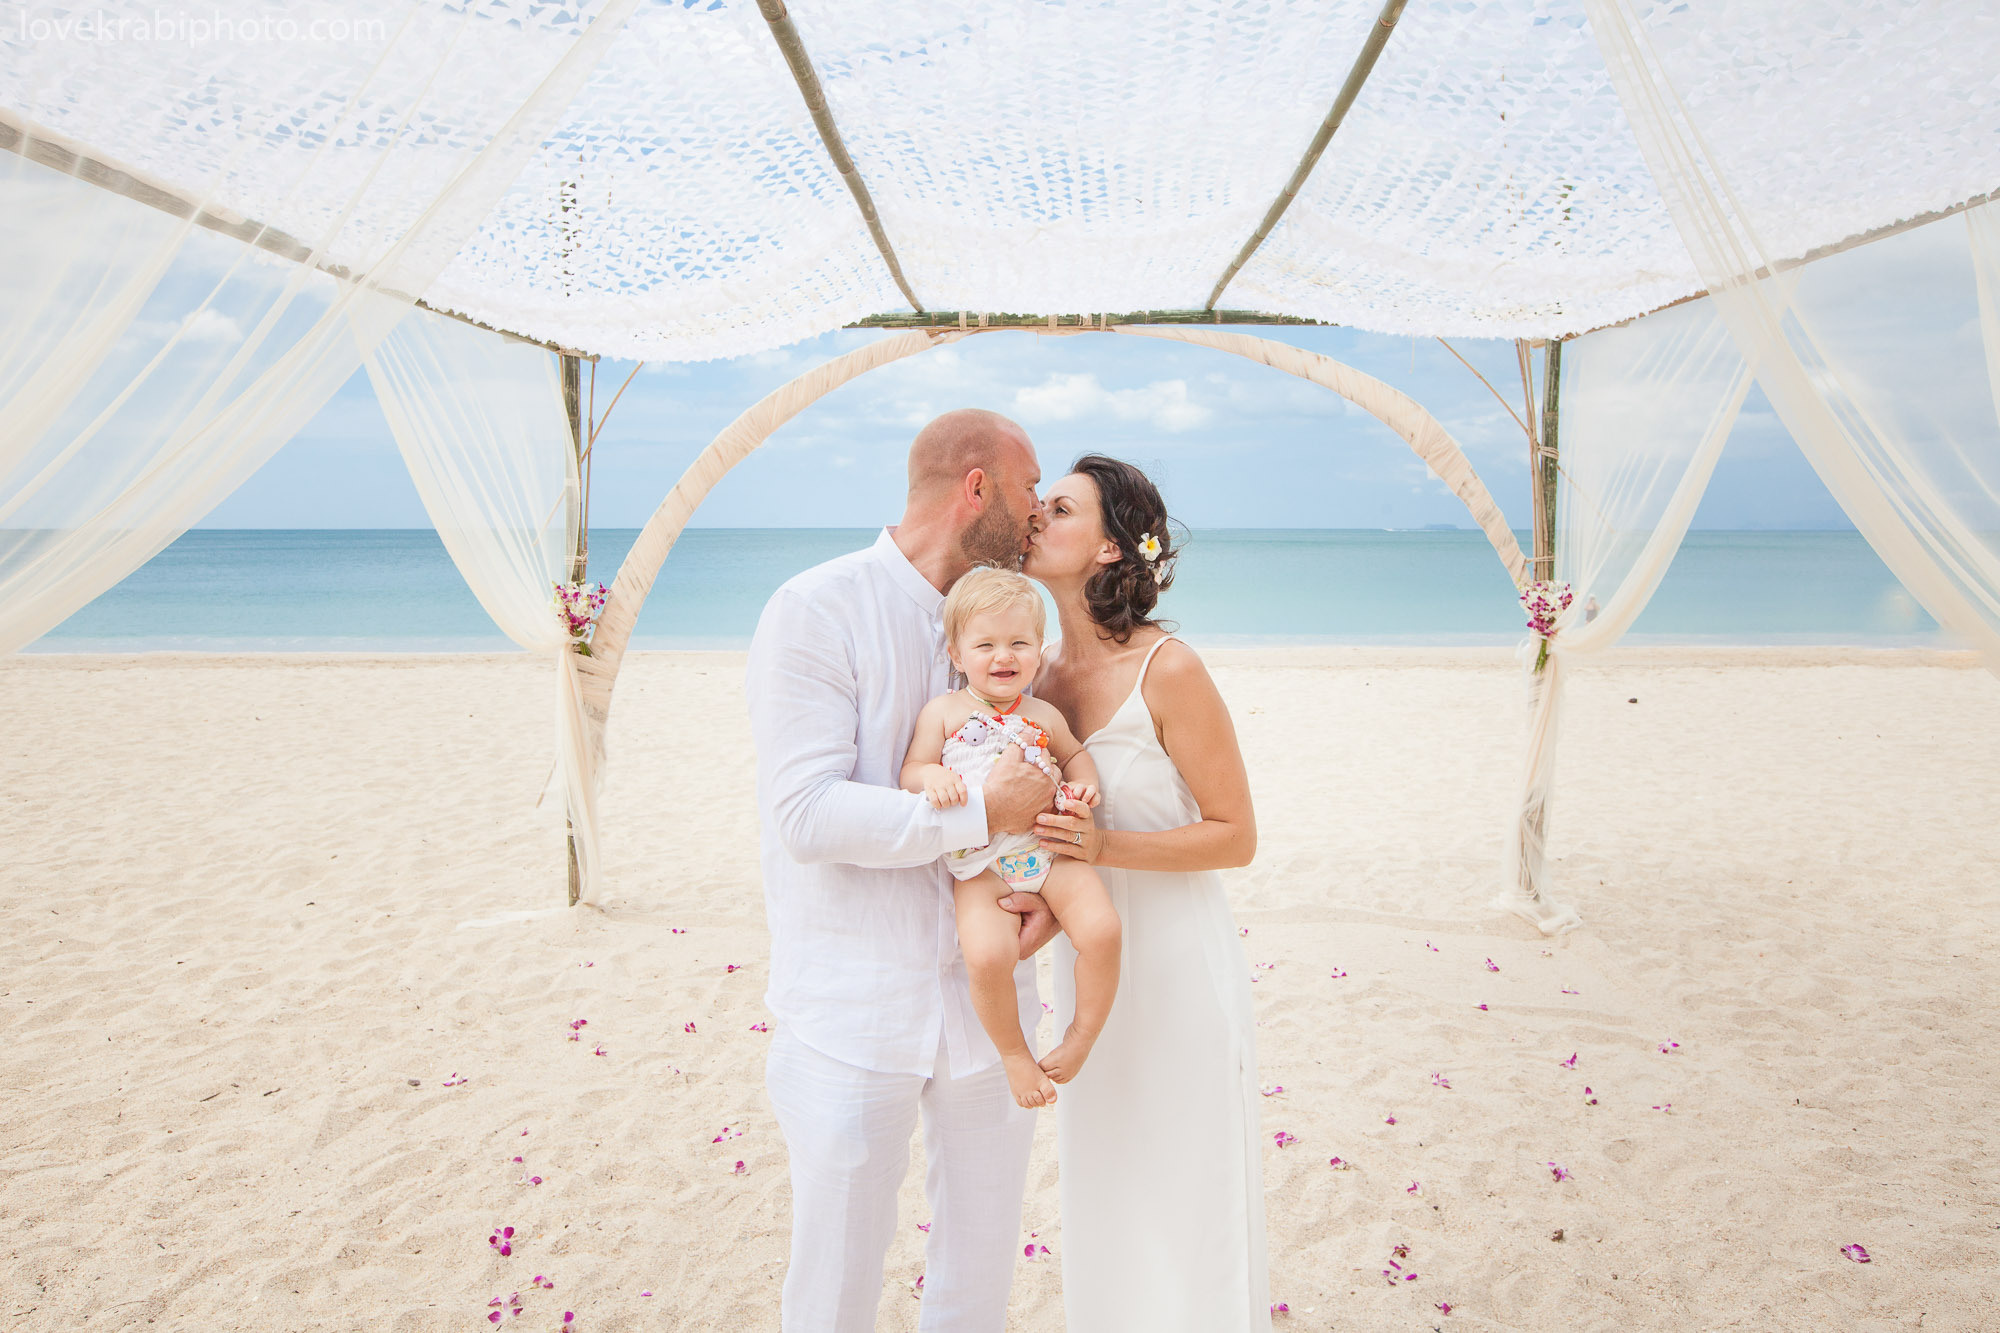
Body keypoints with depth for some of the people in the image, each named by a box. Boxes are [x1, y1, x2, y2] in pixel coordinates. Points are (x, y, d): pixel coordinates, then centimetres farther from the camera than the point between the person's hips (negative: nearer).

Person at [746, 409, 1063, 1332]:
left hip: (984, 994, 6)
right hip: (854, 1013, -5)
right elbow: (806, 814, -21)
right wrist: (981, 815, -21)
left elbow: (1039, 778, 14)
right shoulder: (816, 612, -13)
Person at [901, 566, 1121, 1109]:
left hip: (1051, 850, 3)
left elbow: (1072, 753, 28)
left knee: (1101, 929, -19)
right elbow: (911, 770, 2)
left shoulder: (1044, 715, 12)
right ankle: (1014, 1053, 2)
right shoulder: (943, 711, 3)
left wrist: (1084, 782, 7)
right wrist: (933, 777, -21)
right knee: (987, 954, -26)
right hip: (981, 867, -2)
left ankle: (1080, 1037, 7)